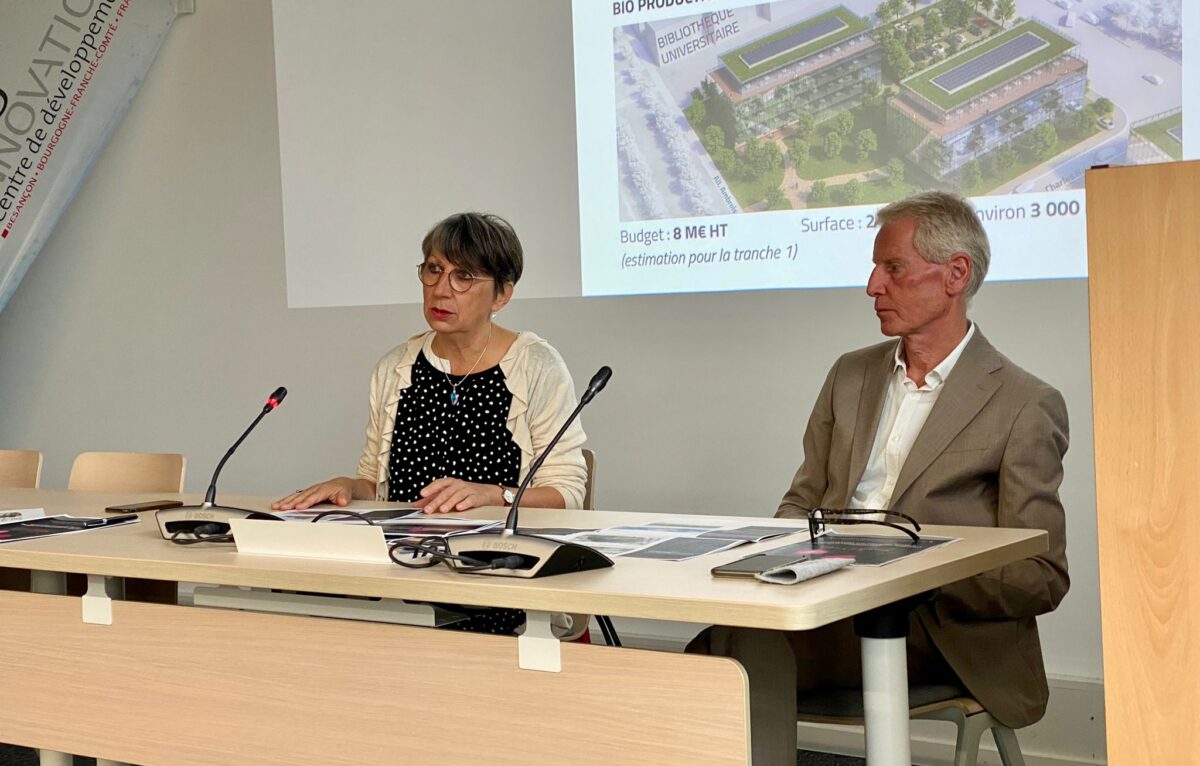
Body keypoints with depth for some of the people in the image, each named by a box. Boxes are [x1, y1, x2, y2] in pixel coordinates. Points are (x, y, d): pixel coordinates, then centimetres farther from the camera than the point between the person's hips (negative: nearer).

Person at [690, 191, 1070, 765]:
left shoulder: (1026, 406, 0)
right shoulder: (851, 375, 19)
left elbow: (1043, 579, -2)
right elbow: (801, 501, 22)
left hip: (929, 628, -5)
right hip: (824, 599, 5)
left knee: (746, 643, -31)